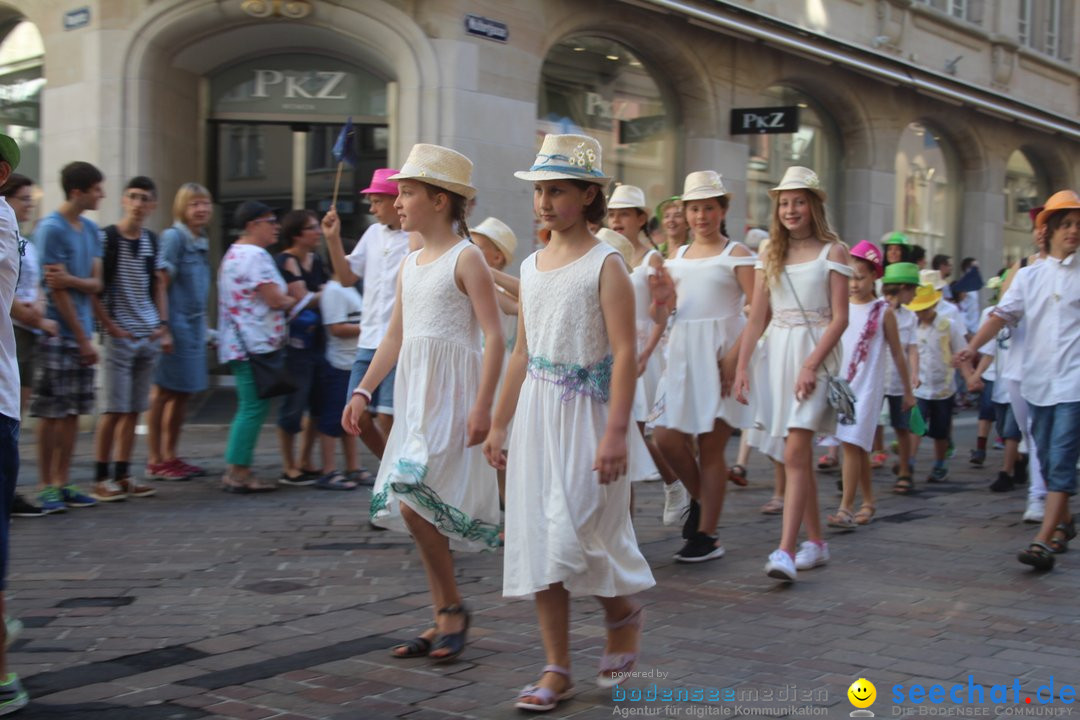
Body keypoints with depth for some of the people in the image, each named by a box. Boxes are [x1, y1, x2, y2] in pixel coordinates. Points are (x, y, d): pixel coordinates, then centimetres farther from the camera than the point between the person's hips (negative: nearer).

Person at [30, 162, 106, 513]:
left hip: (81, 333, 7)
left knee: (74, 412, 9)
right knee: (51, 413, -2)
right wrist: (82, 338, -10)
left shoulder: (90, 229, 13)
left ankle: (63, 483, 16)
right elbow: (56, 289, -12)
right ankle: (47, 486, 6)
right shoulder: (51, 228, -9)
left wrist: (70, 279, -13)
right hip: (58, 334, -7)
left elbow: (95, 284, 9)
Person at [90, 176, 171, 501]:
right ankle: (100, 479, 2)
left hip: (149, 337, 5)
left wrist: (163, 325, 7)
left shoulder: (152, 242, 11)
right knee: (114, 409, -6)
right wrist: (110, 325, -12)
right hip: (119, 337, -5)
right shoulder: (105, 238, -6)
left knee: (134, 410, 8)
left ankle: (123, 475, 14)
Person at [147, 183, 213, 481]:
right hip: (175, 322, -8)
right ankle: (155, 460, 3)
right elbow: (162, 279, -15)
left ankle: (171, 456, 21)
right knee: (162, 392, -2)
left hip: (195, 323, 8)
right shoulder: (173, 236, -10)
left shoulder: (201, 241, 15)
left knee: (182, 393, 12)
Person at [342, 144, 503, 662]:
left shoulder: (465, 258, -7)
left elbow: (493, 335, -13)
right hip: (414, 393, 8)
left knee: (412, 497, -16)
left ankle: (453, 607, 1)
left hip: (453, 394, -8)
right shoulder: (410, 264, 15)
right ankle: (444, 619, 17)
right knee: (414, 505, 7)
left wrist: (482, 405, -21)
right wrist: (362, 391, 14)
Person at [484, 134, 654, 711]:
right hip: (537, 414, 7)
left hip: (586, 413, -6)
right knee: (538, 539, 5)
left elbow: (625, 353, -15)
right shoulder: (531, 267, 11)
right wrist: (499, 423, 16)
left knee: (577, 536, -7)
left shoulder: (605, 265, -9)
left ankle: (623, 613, 26)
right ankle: (556, 668, 14)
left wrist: (616, 432, -22)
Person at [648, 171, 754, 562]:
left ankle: (707, 536, 8)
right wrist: (660, 300, -8)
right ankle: (701, 498, 27)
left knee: (710, 445, -2)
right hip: (682, 353, 5)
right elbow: (662, 316, 16)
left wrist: (734, 357, -21)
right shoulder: (677, 257, 15)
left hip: (719, 355, -5)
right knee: (667, 438, -1)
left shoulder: (736, 255, -1)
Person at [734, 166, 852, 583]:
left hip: (816, 351, -5)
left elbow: (839, 318, -7)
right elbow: (757, 317, 11)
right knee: (799, 454, 10)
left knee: (795, 453, -14)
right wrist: (741, 367, 3)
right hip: (778, 352, 5)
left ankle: (785, 551, -18)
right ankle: (816, 542, 22)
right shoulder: (770, 253, 11)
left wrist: (811, 364, -17)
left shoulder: (831, 251, -2)